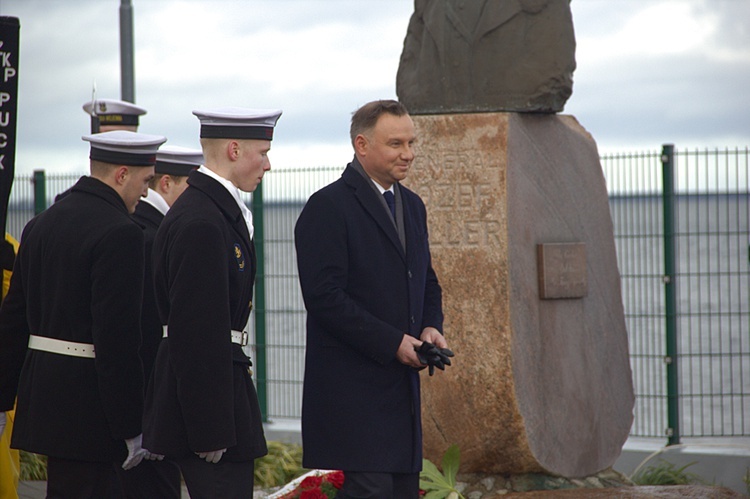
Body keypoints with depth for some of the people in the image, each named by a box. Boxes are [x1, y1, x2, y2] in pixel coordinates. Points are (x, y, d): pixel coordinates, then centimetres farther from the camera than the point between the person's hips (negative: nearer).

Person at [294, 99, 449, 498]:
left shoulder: (412, 206, 17)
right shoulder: (329, 207, -10)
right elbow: (325, 297, -16)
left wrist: (431, 326, 4)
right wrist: (392, 342, -17)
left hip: (402, 385, 8)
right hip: (353, 386, -8)